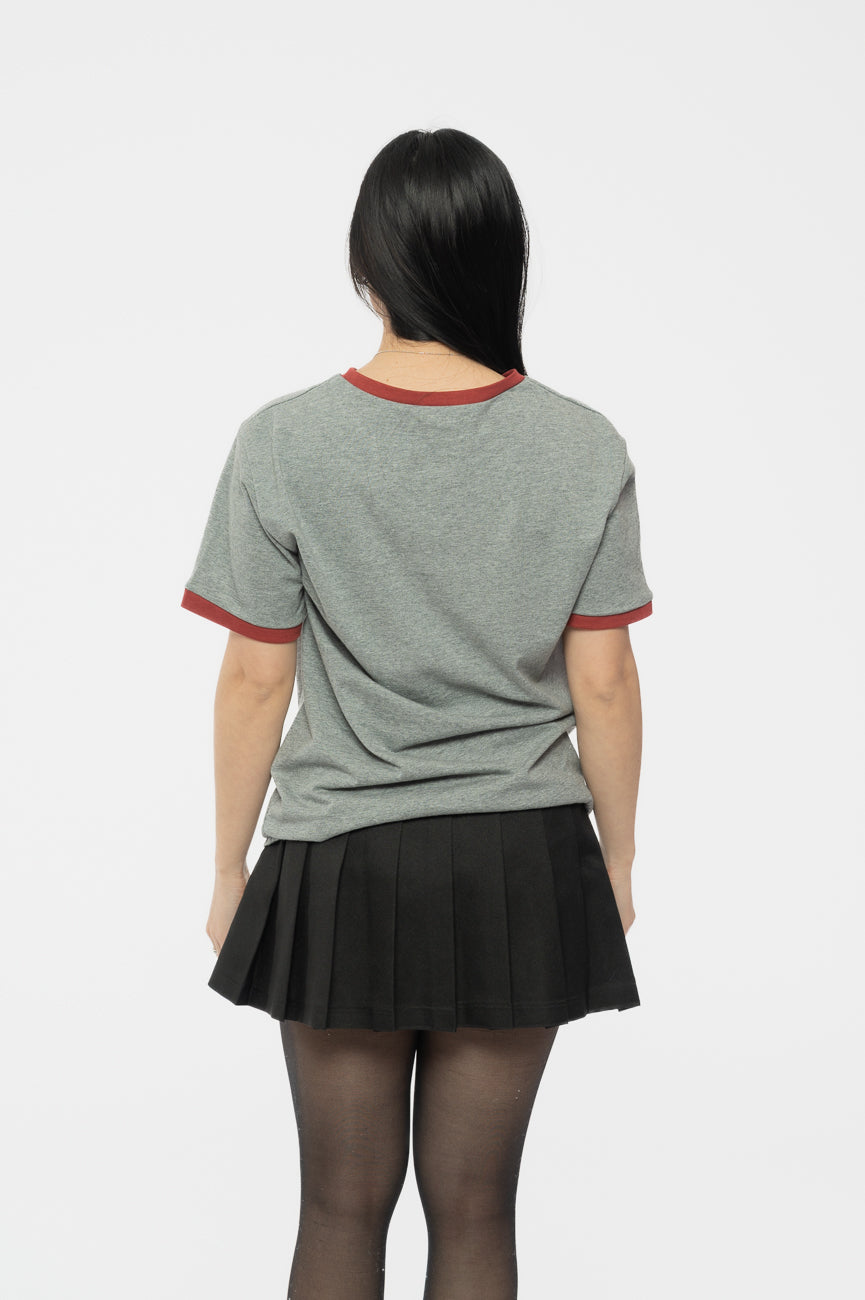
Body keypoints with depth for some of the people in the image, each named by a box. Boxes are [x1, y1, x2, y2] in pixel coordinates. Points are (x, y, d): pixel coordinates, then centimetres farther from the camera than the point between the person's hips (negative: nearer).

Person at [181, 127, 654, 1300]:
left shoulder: (283, 444, -10)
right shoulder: (585, 450, -7)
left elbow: (257, 679, -6)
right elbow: (604, 684, -4)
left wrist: (232, 869, 6)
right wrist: (617, 862, 10)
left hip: (343, 868, -1)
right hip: (521, 864, 1)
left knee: (345, 1202, 14)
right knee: (475, 1205, 13)